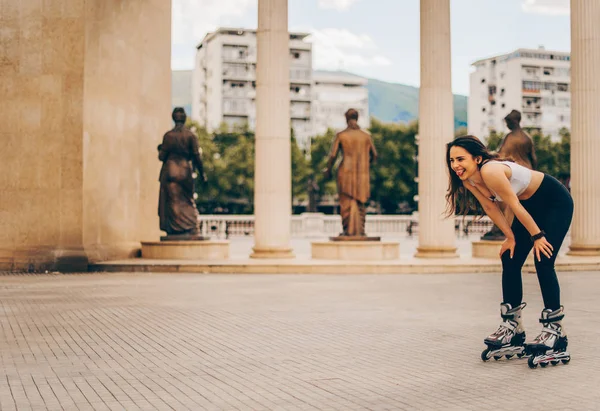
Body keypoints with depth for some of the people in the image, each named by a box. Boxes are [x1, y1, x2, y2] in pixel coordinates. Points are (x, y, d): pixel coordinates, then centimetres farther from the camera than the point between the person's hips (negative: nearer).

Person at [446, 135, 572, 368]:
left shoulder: (490, 171, -35)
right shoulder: (467, 179, -11)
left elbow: (515, 207, -28)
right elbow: (490, 208, -1)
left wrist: (537, 236, -20)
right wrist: (510, 237, -1)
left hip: (556, 202, -8)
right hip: (531, 205, 8)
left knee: (543, 262, -16)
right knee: (510, 261, 3)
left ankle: (554, 330, -9)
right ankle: (512, 328, 10)